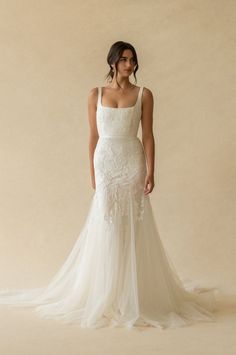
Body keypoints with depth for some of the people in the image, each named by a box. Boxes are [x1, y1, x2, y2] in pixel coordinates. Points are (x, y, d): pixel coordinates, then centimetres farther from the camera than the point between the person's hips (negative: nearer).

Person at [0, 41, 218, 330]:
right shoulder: (96, 95, 5)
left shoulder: (144, 95, 2)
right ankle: (107, 296, 13)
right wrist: (92, 173, 3)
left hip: (133, 163, 0)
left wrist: (150, 172, -7)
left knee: (133, 227, 1)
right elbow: (93, 137, 6)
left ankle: (135, 297, 12)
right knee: (106, 226, 1)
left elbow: (147, 135, 0)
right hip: (106, 163, 1)